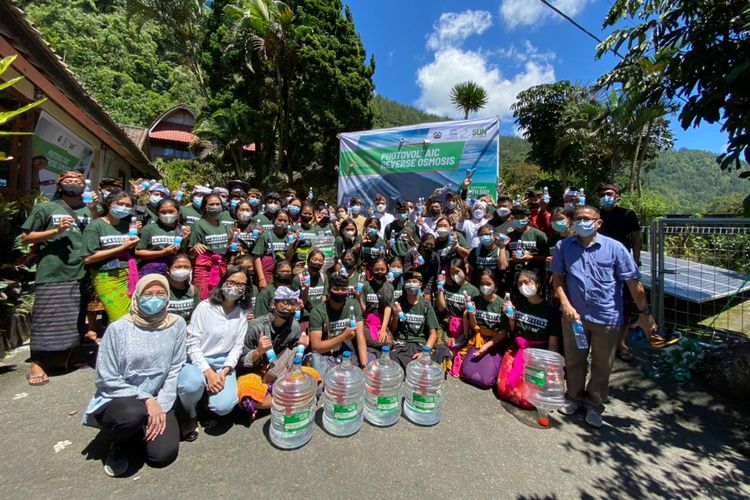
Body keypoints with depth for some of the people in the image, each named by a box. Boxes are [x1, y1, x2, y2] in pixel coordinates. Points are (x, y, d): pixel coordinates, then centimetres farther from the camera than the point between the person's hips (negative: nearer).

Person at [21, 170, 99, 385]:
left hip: (80, 275, 3)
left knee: (73, 320, 12)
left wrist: (94, 211, -3)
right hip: (51, 275, -3)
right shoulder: (45, 208, 5)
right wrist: (55, 231, -11)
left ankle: (64, 357, 27)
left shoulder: (87, 211, 14)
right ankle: (37, 364, 9)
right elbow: (25, 238, 3)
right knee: (45, 319, -1)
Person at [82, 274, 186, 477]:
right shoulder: (118, 328, -12)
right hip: (117, 400, -1)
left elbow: (174, 371, -4)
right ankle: (121, 444, 2)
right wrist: (146, 399, -19)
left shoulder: (176, 325, -6)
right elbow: (106, 380, -10)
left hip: (158, 401, 2)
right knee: (134, 414, -36)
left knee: (163, 454, -16)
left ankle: (140, 434, 18)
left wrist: (162, 407, -13)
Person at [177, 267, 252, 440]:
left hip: (223, 364, 2)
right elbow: (192, 344, -11)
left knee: (223, 406, -21)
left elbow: (237, 346, 1)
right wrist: (208, 372, -20)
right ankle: (191, 416, 1)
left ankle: (209, 391, 17)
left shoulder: (242, 313, -1)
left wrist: (224, 371, -14)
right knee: (192, 384, -36)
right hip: (198, 361, -2)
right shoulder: (205, 307, -10)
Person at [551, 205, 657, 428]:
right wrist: (566, 305, -8)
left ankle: (594, 405, 36)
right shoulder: (563, 246, -4)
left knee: (601, 366, 15)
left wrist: (644, 313, -1)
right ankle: (575, 397, 40)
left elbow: (634, 283, -3)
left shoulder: (614, 248, -8)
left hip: (606, 318, -1)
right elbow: (557, 277, 2)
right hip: (573, 315, 2)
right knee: (573, 361, 18)